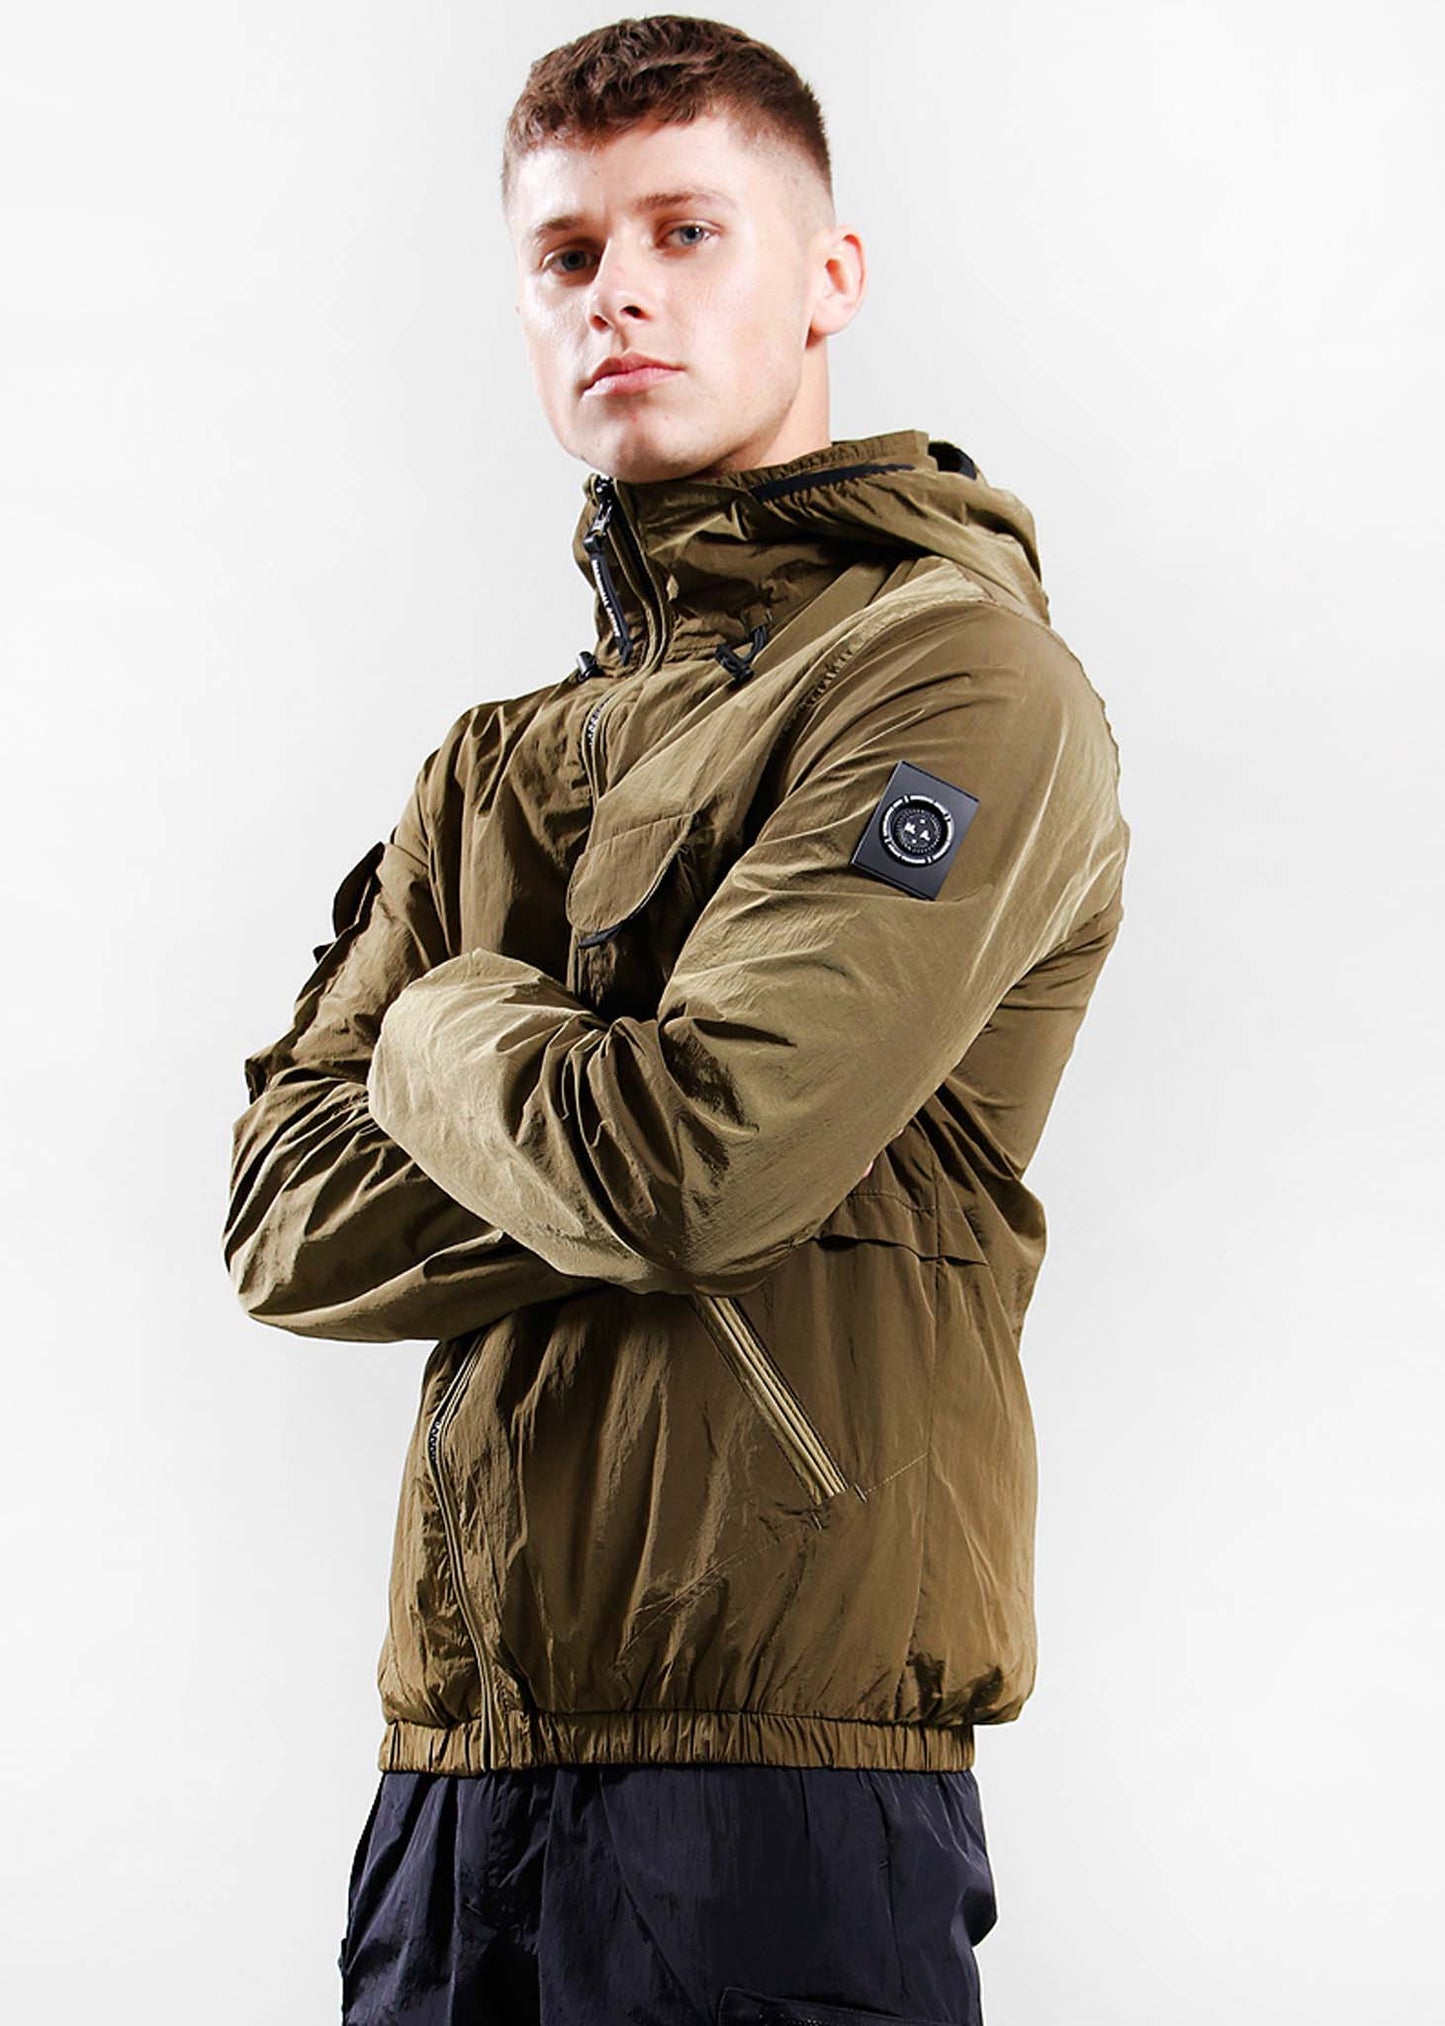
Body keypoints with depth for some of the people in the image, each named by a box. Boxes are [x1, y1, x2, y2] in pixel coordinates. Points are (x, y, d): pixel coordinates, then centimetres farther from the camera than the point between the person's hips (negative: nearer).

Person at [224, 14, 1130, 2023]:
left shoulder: (961, 676, -7)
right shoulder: (496, 774, 16)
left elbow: (688, 1160, -19)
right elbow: (284, 1219, 6)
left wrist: (452, 1032, 0)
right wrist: (582, 1107, -10)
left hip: (772, 1770, -6)